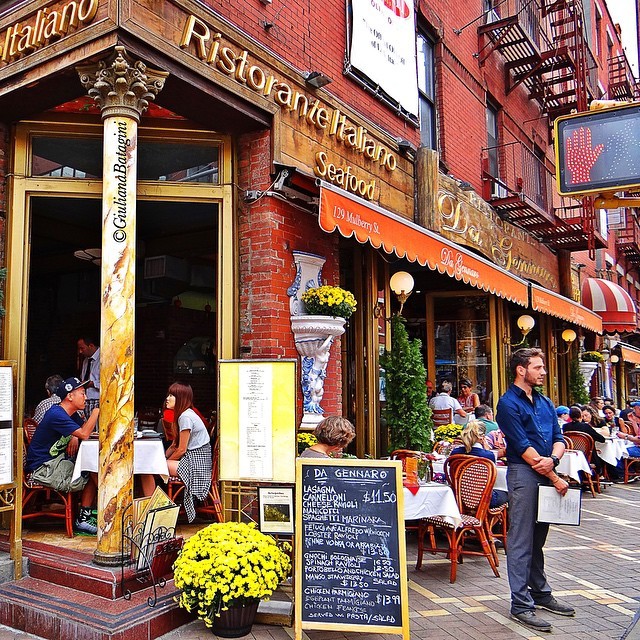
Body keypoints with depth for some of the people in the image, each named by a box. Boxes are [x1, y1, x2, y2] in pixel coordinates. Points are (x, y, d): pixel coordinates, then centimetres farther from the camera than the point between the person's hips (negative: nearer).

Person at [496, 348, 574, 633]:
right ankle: (521, 605, 2)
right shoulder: (508, 403, -9)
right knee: (521, 542, -3)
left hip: (545, 473, 8)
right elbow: (523, 446, -14)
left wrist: (552, 459, -12)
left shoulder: (545, 402, 16)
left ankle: (540, 593, 30)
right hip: (523, 473, -7)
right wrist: (555, 478, -12)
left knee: (538, 539, 18)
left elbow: (558, 437, 11)